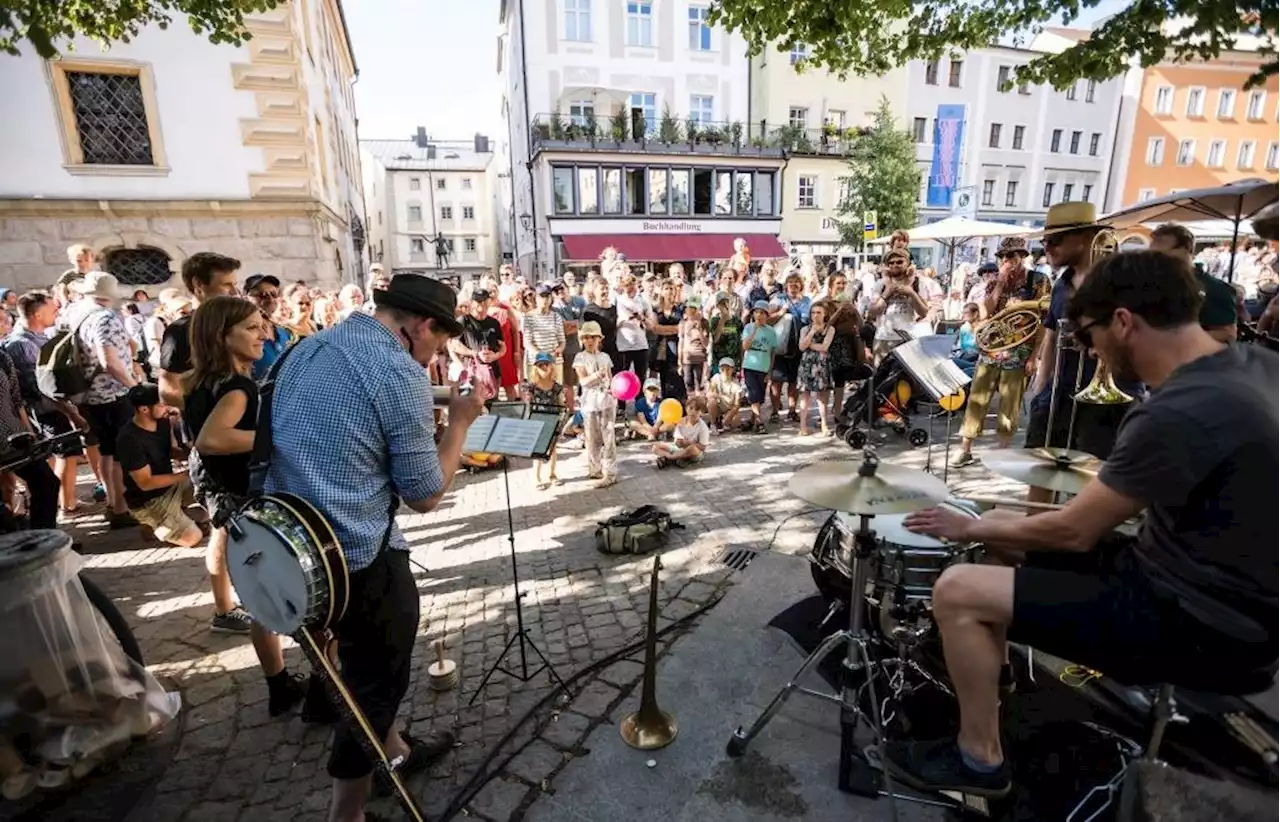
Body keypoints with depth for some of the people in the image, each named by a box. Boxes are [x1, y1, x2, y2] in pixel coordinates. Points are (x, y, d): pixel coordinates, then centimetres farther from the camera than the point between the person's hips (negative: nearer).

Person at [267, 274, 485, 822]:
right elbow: (424, 497, -14)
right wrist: (460, 421, -4)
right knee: (377, 680, 14)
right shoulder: (401, 375, -19)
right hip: (355, 558, -9)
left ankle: (394, 751, 48)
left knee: (368, 664, 27)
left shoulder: (306, 350, 7)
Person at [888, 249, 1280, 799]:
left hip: (1199, 620, -10)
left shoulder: (1178, 413, -29)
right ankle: (982, 682, 28)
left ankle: (979, 758, 6)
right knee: (1010, 543, 16)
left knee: (958, 591, -16)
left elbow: (1073, 531, -21)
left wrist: (972, 529, -6)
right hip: (1218, 588, 10)